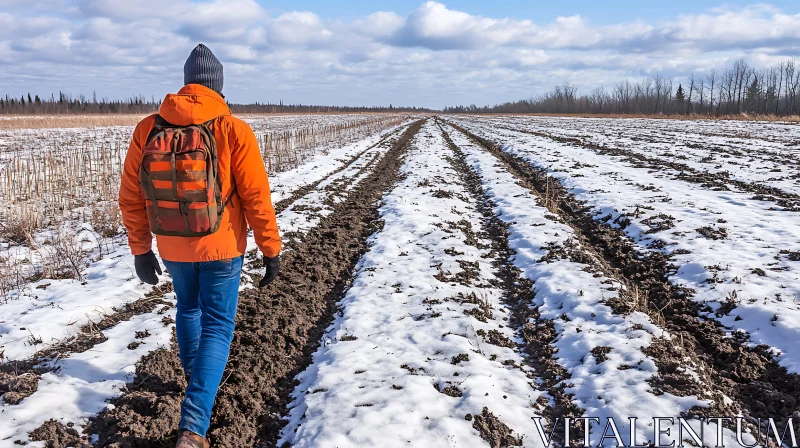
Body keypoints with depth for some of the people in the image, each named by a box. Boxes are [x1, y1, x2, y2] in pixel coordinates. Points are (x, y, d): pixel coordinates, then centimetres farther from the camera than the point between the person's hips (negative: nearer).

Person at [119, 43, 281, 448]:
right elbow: (257, 198, -14)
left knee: (188, 308, 28)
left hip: (172, 248, 4)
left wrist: (140, 249, 10)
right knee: (217, 327, 4)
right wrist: (271, 250, -5)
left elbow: (131, 198, -1)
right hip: (221, 248, -3)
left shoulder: (148, 129, -6)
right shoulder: (233, 130, -15)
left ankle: (196, 376, 49)